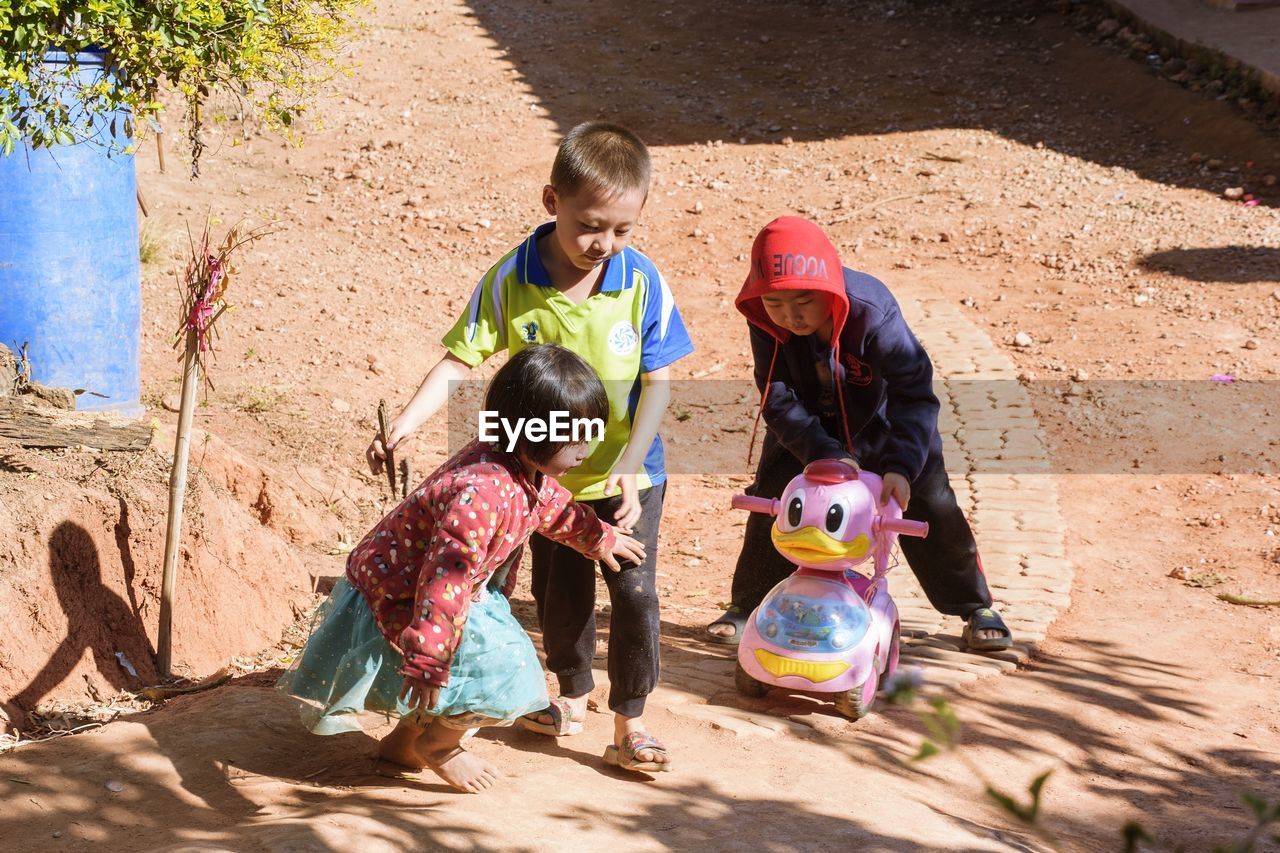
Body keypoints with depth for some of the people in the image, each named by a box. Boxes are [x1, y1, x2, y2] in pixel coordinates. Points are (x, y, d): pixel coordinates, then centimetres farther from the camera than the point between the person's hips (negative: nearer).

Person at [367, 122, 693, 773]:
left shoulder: (642, 284, -17)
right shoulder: (511, 281, -17)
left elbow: (657, 383, -13)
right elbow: (459, 360, -13)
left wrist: (628, 466, -21)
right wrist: (403, 425, -25)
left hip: (627, 473, -1)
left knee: (634, 590, -7)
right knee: (558, 593, 14)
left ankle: (629, 724, 8)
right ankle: (572, 697, 39)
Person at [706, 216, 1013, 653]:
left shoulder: (871, 311, -39)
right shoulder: (766, 321, -30)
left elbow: (915, 392, -40)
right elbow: (779, 400, -26)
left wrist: (900, 465, -52)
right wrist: (827, 454, -39)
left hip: (879, 417, -2)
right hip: (808, 425, 2)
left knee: (929, 506, -2)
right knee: (771, 499, -3)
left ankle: (976, 608, 13)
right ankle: (746, 605, 15)